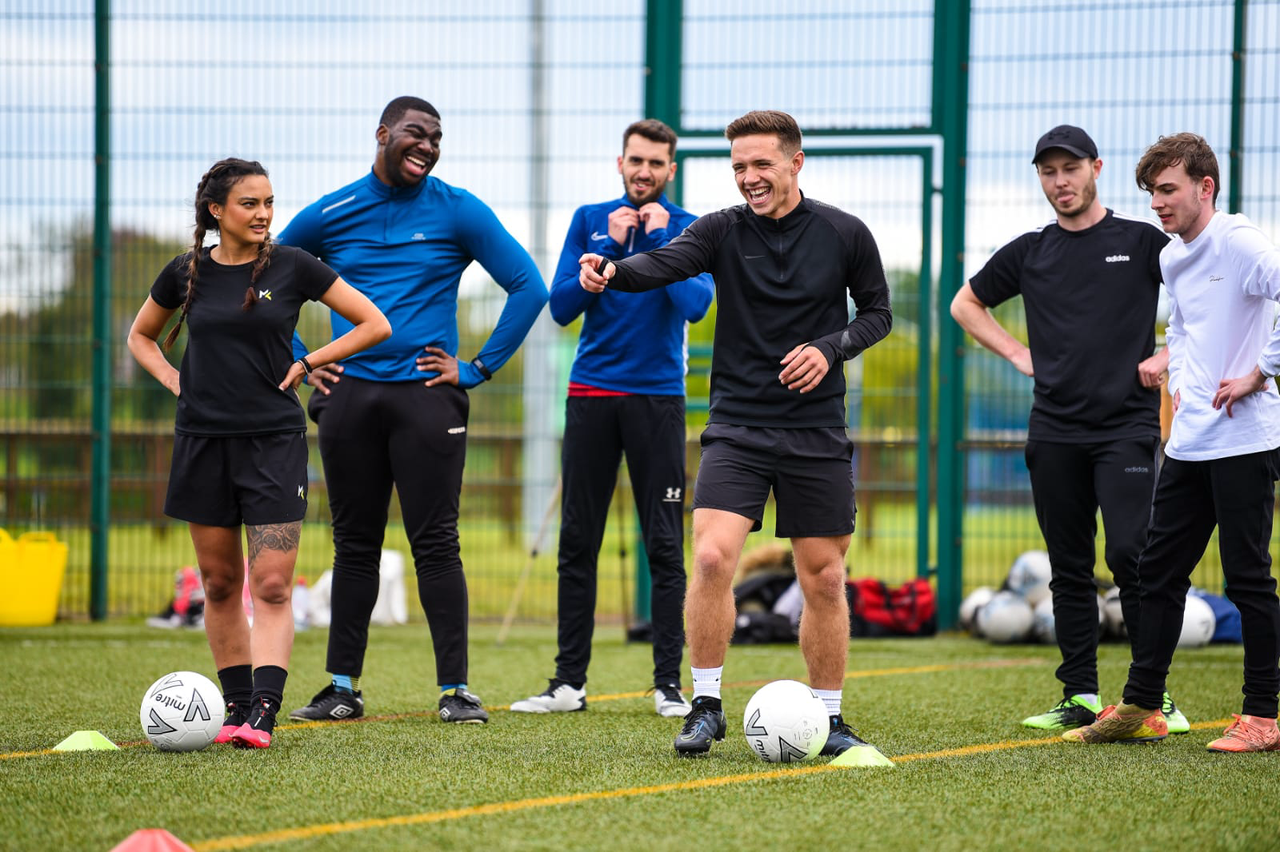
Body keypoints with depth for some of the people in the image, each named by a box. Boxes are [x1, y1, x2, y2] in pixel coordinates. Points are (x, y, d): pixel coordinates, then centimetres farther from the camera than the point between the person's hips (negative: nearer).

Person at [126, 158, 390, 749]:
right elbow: (140, 336, 22)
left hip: (275, 440, -3)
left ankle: (263, 713, -15)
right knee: (219, 583, 7)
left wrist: (306, 364, -2)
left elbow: (374, 325, 4)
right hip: (202, 441, 3)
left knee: (272, 586, -10)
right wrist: (173, 380, 6)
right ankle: (236, 707, 16)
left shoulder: (293, 267, -2)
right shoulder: (187, 273, 4)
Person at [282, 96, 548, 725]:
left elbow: (528, 287, 0)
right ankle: (342, 688, 14)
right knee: (354, 544, 8)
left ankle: (455, 689, -3)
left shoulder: (458, 212, 1)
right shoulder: (330, 216, 7)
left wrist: (478, 368, -3)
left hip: (426, 394, -2)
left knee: (435, 544, -6)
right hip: (349, 395, 3)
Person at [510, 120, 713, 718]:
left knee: (664, 545, -2)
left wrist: (658, 239, -14)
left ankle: (669, 684, 2)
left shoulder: (688, 229, 2)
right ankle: (569, 682, 8)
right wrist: (611, 248, -9)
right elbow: (561, 307, -1)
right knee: (577, 543, 3)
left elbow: (695, 304, -13)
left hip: (657, 398, -2)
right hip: (592, 394, 2)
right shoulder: (590, 221, 8)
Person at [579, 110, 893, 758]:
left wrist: (831, 348, -10)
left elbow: (877, 311, 10)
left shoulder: (844, 235, 0)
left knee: (824, 578, 3)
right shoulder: (723, 231, -2)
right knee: (711, 557, -17)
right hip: (737, 427, 0)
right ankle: (706, 705, -4)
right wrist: (612, 272, -42)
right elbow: (665, 263, -20)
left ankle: (829, 718, 17)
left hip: (816, 432, 0)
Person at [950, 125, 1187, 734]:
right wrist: (1018, 355, 13)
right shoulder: (1029, 252, 11)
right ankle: (1080, 697, 11)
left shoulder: (1142, 242, 1)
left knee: (1129, 554, -14)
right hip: (1054, 431, 4)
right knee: (1069, 568, 6)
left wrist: (1167, 356, -3)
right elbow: (966, 305, 25)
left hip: (1127, 426, -4)